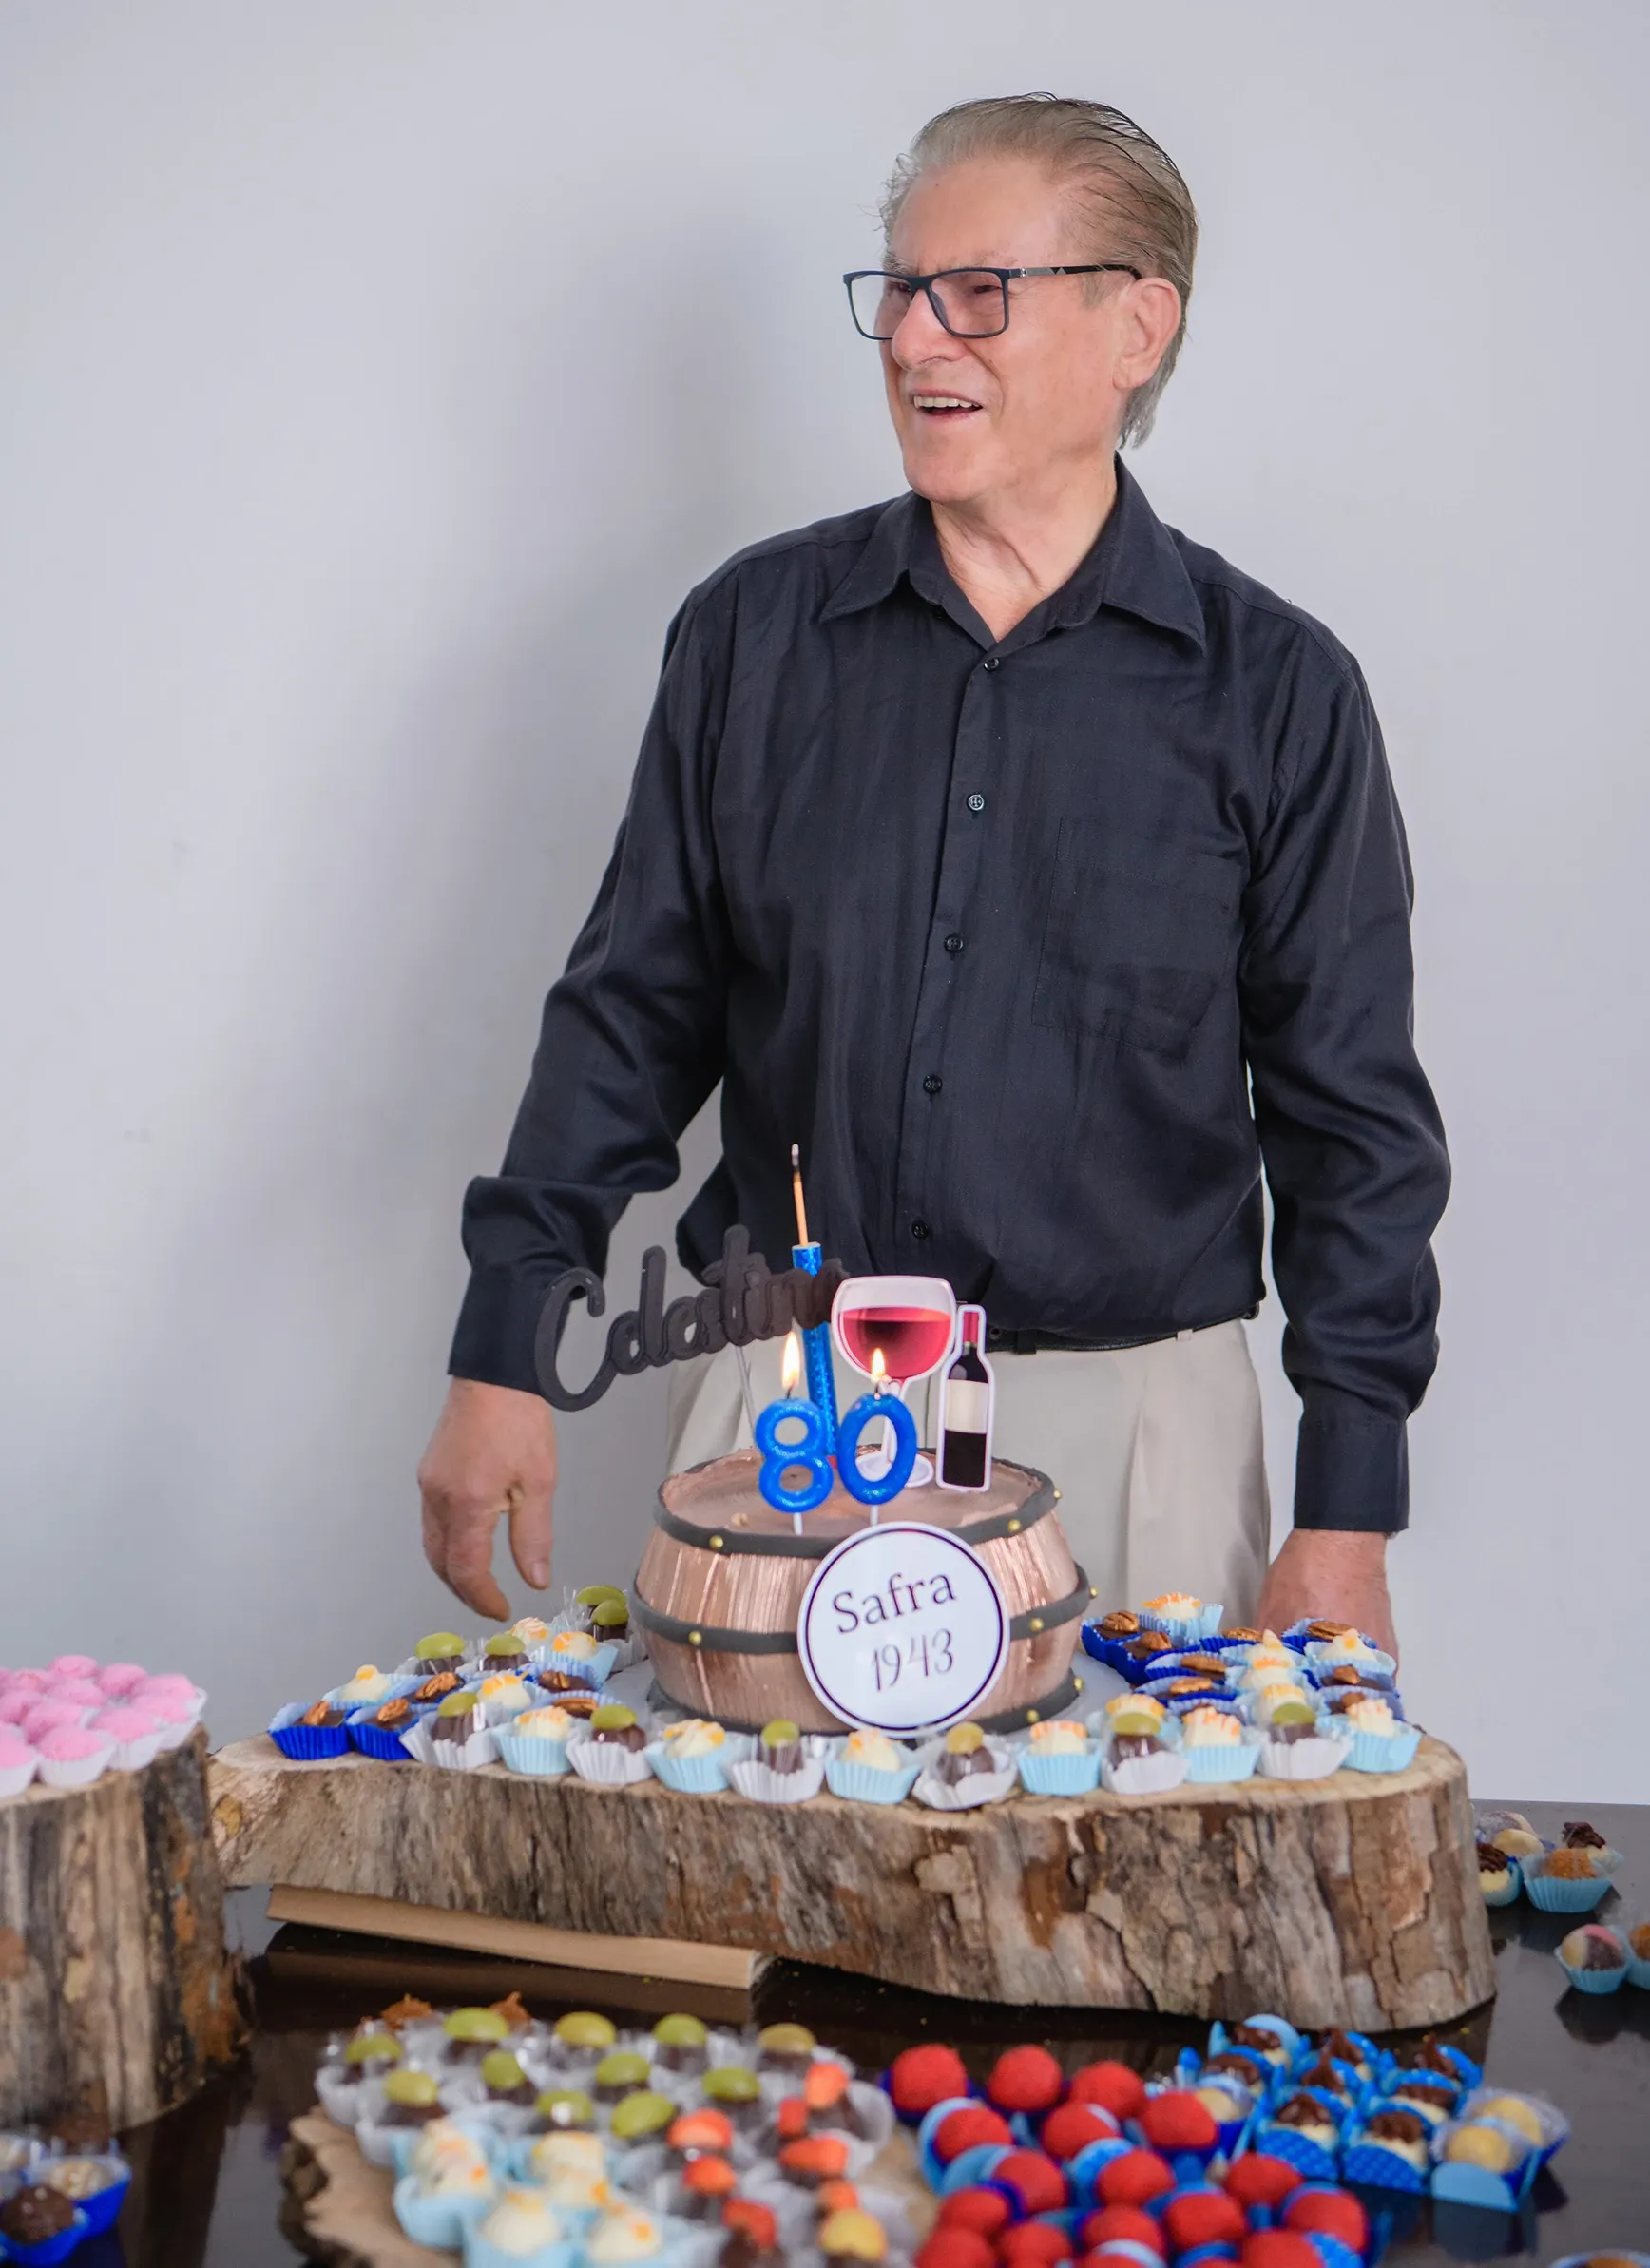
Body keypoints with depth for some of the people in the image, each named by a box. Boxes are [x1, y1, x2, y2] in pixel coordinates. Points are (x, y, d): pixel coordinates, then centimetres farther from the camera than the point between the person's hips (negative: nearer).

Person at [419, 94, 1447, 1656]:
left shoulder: (1274, 689, -1)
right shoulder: (755, 631, 4)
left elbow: (1351, 1117, 1)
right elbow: (630, 1017, 8)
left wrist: (1347, 1519, -3)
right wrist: (504, 1356, 4)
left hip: (1131, 1416, -1)